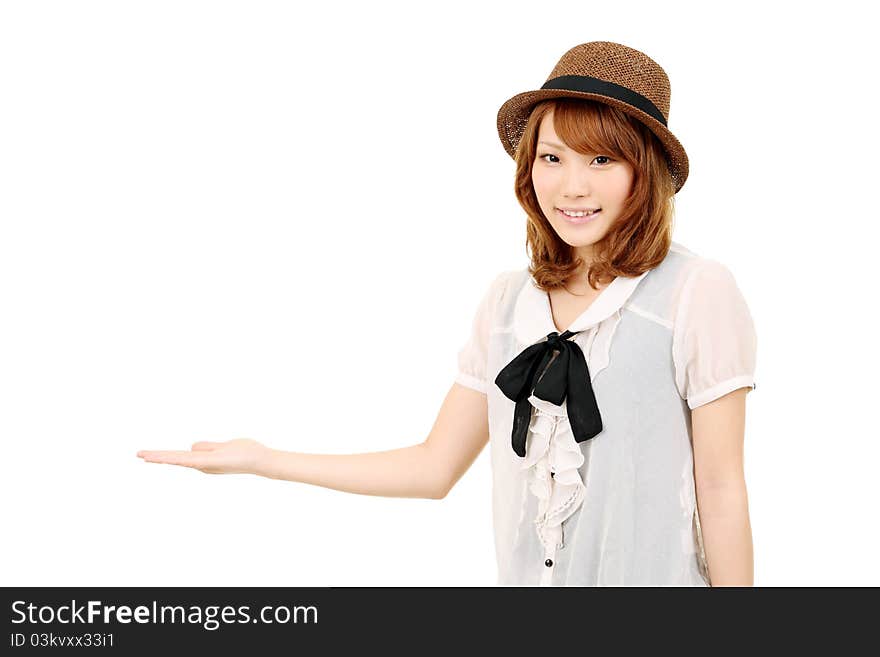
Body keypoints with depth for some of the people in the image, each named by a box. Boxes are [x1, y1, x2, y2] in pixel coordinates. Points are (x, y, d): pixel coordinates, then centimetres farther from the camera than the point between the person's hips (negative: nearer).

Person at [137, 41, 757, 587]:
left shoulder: (697, 292, -10)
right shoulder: (507, 299, 3)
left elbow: (720, 490, -7)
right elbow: (434, 468, 8)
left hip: (653, 576, -4)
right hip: (525, 577, 5)